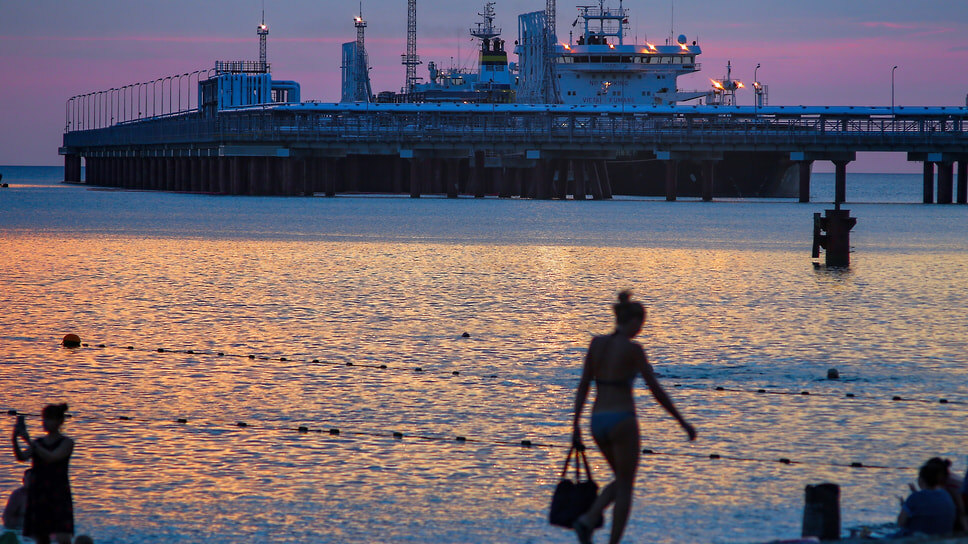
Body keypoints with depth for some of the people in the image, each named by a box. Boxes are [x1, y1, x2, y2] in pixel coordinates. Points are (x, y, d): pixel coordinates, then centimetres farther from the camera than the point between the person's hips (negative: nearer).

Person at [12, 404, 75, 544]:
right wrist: (15, 440, -22)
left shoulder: (67, 443, 1)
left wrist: (28, 441, -21)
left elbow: (51, 457, -16)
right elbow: (21, 457, -4)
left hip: (58, 495, -4)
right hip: (37, 494, 4)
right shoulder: (38, 442, 13)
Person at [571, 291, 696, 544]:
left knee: (621, 480, 21)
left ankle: (588, 519, -1)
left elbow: (583, 386, 7)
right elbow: (656, 390, -9)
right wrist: (683, 422, -1)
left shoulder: (596, 343, 6)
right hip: (622, 420, -6)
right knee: (625, 487, 6)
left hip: (598, 420, 6)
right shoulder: (632, 349, -10)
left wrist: (576, 424, 11)